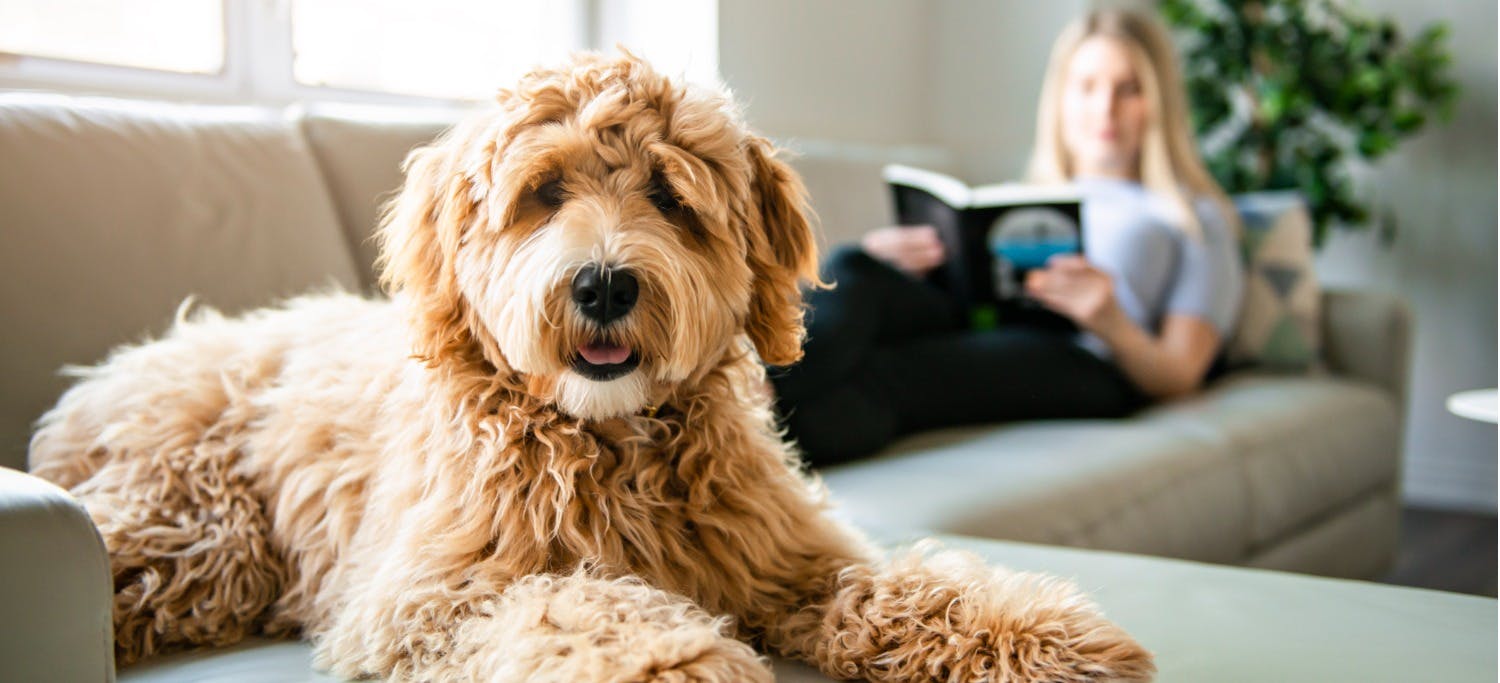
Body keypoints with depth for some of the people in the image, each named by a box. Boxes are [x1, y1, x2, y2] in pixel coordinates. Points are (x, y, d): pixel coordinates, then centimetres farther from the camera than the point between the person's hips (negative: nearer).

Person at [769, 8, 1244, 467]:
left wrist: (1111, 325, -12)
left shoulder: (1195, 216, 25)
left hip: (1082, 365, -4)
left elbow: (1178, 377, 11)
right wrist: (885, 269, -2)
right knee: (850, 267, -29)